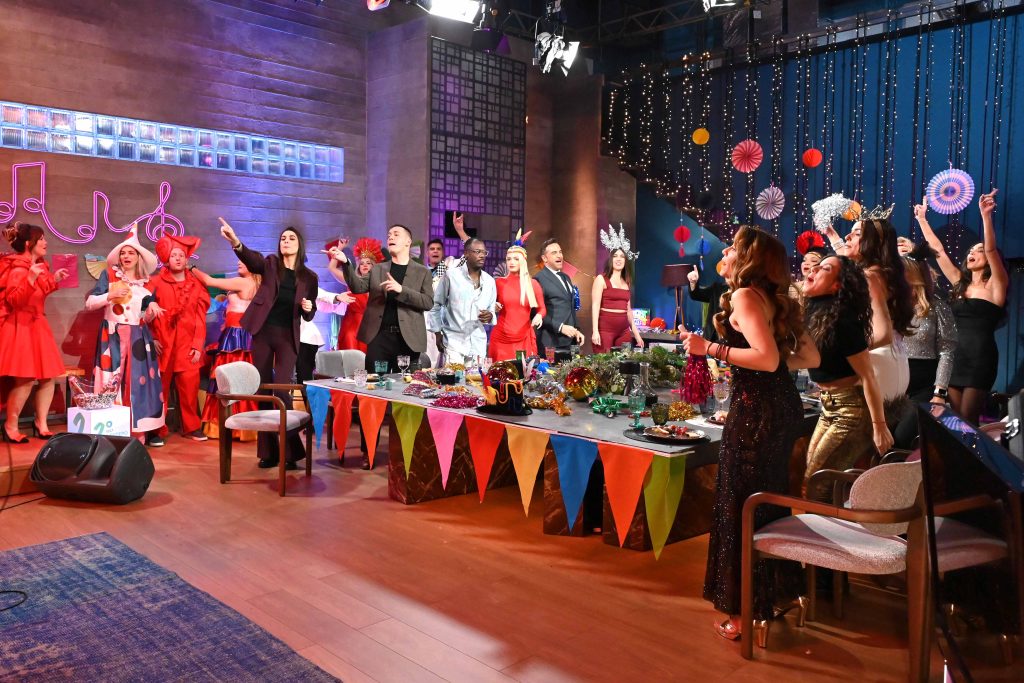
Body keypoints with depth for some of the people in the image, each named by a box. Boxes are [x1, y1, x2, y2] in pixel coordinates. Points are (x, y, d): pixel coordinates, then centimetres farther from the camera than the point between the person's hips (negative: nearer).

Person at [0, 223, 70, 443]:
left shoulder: (39, 265, 11)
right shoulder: (19, 269, -16)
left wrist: (53, 279, 14)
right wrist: (30, 279, -34)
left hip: (36, 326, 9)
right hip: (19, 328, -9)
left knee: (48, 376, 7)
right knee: (25, 379, -10)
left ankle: (41, 425, 16)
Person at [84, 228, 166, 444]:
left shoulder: (147, 283, 11)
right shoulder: (109, 275, 3)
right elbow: (89, 303, -3)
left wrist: (152, 309, -8)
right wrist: (110, 296, -17)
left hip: (139, 338, 2)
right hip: (113, 336, -2)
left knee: (141, 380, -3)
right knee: (112, 381, -5)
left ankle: (144, 429, 0)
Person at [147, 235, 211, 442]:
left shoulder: (196, 284, 10)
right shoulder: (156, 282, 4)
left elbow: (200, 318, 6)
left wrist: (198, 345, -1)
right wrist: (152, 339, -8)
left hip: (188, 344, 1)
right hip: (162, 343, -1)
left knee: (190, 387, 0)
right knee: (160, 388, 3)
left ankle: (191, 427, 13)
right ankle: (157, 430, 12)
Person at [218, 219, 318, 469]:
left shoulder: (309, 277, 7)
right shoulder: (270, 263, 4)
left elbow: (309, 315, 13)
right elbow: (251, 258, -20)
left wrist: (308, 308, -11)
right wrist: (235, 242, -40)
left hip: (287, 336, -1)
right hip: (263, 331, 1)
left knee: (282, 389, -10)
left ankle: (290, 450, -1)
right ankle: (268, 451, 12)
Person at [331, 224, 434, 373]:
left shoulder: (422, 272, 7)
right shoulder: (377, 269, 14)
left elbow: (428, 302, -4)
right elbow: (358, 287, 0)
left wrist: (401, 289, -16)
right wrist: (346, 263, -15)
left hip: (408, 338, -1)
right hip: (379, 336, 2)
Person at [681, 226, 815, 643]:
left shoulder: (744, 296, -11)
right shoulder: (774, 298, 15)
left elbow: (767, 358, -23)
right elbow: (810, 357, 15)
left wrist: (710, 349, -18)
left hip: (756, 408, -9)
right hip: (783, 403, 9)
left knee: (742, 507, 1)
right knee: (769, 500, 20)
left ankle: (749, 612, 11)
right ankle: (773, 592, 34)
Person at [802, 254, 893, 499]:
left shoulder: (841, 322, -22)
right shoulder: (811, 312, 1)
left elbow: (867, 376, -20)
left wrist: (879, 426, -19)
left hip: (853, 411, -8)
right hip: (829, 408, 8)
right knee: (811, 477, 14)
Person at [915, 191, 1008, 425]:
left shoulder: (995, 285, -1)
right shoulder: (960, 283, 14)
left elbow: (991, 249, -17)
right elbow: (938, 250, 16)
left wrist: (986, 215, -29)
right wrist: (922, 219, 17)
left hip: (981, 357, -6)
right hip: (957, 355, 6)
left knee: (967, 420, -4)